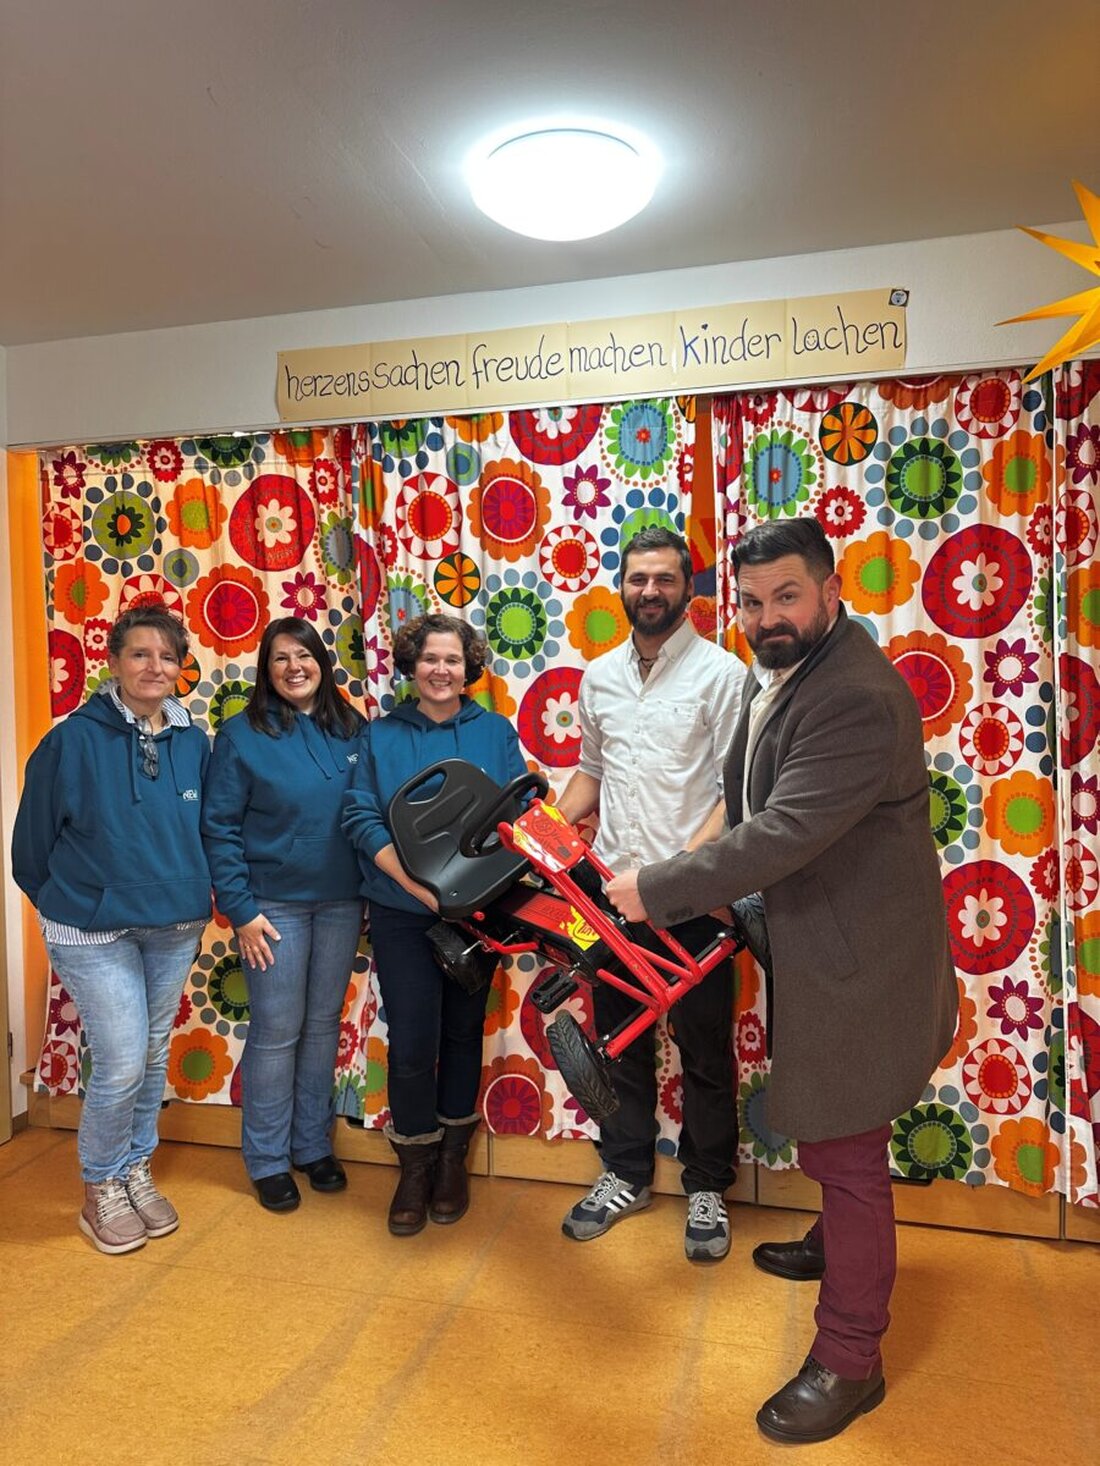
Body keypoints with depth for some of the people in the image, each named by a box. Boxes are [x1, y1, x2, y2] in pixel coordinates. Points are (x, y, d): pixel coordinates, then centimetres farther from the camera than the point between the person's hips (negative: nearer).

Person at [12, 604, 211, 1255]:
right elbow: (33, 840, -2)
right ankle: (101, 1188, 22)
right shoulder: (76, 739, -12)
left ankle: (136, 1170, 36)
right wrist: (66, 905, 7)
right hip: (95, 931, -4)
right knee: (122, 1063, -4)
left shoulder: (194, 742, 0)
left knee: (154, 1058, 15)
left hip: (176, 927, 4)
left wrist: (193, 900, 10)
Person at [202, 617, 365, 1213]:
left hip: (341, 904, 3)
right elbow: (219, 828, -6)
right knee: (276, 1033, 4)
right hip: (275, 905, -3)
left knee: (323, 1027, 13)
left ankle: (313, 1145, 30)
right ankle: (267, 1159, 23)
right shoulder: (242, 734, -6)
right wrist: (240, 911, -11)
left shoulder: (351, 730, 3)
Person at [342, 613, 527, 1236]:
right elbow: (363, 820, -6)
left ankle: (453, 1161, 33)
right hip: (402, 913, -1)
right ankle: (415, 1168, 23)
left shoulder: (496, 732, 2)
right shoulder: (381, 735, 1)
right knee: (412, 1044, 0)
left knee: (463, 1033, 13)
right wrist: (422, 886, -18)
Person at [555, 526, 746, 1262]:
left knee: (705, 1046, 10)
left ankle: (707, 1187, 30)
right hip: (613, 888, 5)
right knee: (620, 1036, 16)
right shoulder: (599, 676, 9)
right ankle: (626, 1173, 35)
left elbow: (737, 789, -11)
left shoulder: (721, 672, -7)